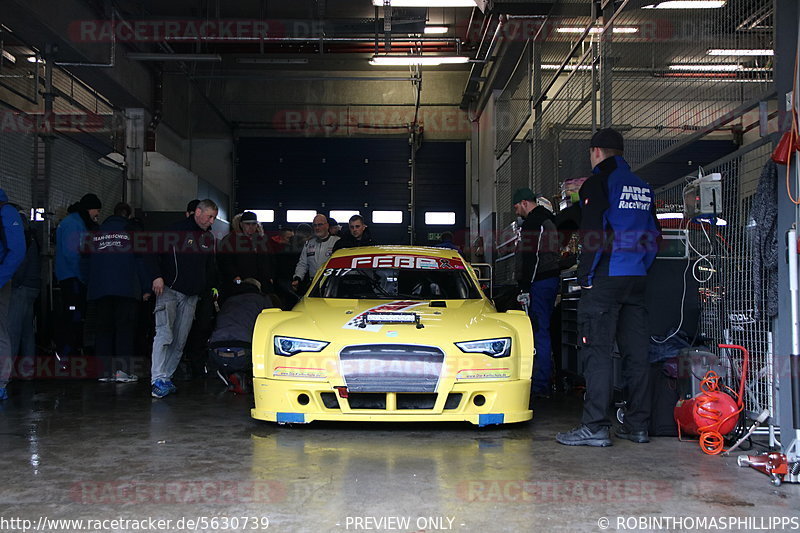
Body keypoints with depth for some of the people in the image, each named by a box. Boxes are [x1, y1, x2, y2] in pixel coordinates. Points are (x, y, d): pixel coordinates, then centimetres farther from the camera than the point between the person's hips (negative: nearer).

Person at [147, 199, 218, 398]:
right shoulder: (178, 230, -4)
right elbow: (155, 252, -7)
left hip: (191, 297, 6)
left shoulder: (209, 238, 16)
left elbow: (210, 266, 26)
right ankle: (158, 380, -19)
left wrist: (213, 285, 15)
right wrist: (157, 276, -17)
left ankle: (167, 378, 11)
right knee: (165, 334, -15)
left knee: (180, 341, 5)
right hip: (169, 290, -6)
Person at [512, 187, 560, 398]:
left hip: (539, 282, -10)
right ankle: (547, 381, 21)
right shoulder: (549, 219, 20)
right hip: (553, 278, 10)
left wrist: (524, 288, -19)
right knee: (545, 331, 15)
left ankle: (540, 385, -9)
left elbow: (529, 257, -19)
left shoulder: (532, 223, -12)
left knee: (539, 332, -9)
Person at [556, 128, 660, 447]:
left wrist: (586, 275, -9)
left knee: (597, 352, -7)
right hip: (637, 279, 7)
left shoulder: (598, 182, -4)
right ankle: (638, 425, 13)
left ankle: (595, 427, -9)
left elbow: (592, 232, -13)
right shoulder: (643, 187, 18)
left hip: (605, 278, -7)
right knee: (636, 352, 8)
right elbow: (653, 236, 21)